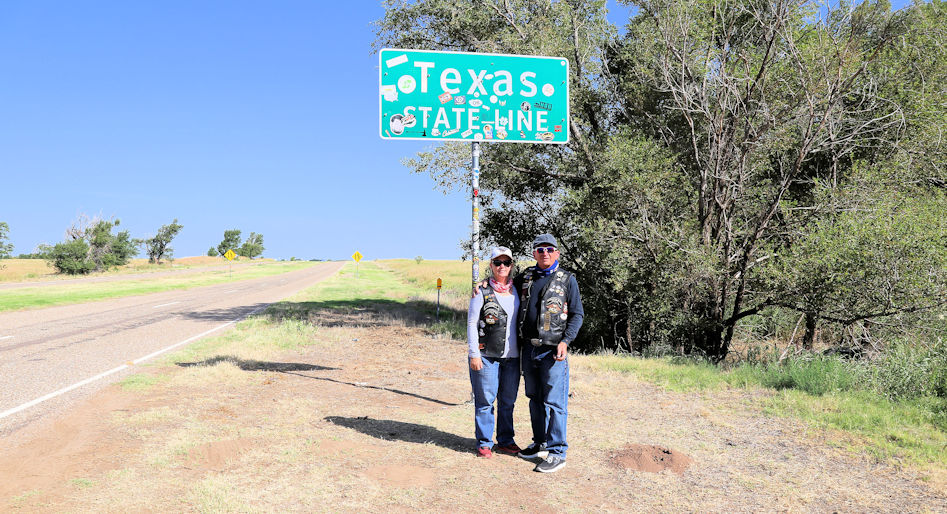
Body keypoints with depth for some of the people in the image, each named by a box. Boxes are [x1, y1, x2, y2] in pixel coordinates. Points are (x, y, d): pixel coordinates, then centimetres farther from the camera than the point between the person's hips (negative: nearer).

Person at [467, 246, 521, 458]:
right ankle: (484, 443, 12)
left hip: (512, 356, 4)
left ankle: (505, 441, 23)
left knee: (508, 401, 10)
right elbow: (471, 324, -3)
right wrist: (473, 354, -9)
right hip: (487, 355, -4)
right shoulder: (482, 291, -1)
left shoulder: (517, 291, 12)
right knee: (485, 401, 0)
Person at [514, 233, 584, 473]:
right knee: (535, 399, 14)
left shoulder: (567, 280, 0)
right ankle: (540, 444, 27)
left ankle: (557, 452, 2)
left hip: (553, 350, -5)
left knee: (555, 402, -5)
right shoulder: (525, 278, 12)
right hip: (528, 348, 5)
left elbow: (577, 314, -2)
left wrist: (565, 341, -14)